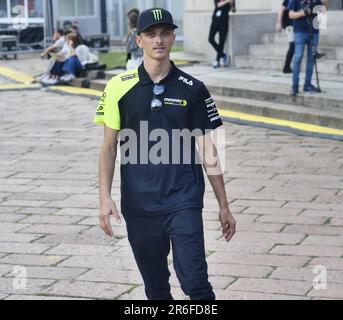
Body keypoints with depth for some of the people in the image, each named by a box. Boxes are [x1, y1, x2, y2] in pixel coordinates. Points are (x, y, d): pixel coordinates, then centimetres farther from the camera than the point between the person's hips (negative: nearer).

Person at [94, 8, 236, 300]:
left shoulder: (193, 89, 2)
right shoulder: (120, 87, 2)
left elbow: (207, 150, 5)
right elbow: (109, 147, 4)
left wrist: (223, 205, 5)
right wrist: (105, 199, -6)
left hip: (184, 201, -1)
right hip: (138, 205, 1)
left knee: (195, 283, -10)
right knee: (156, 288, 12)